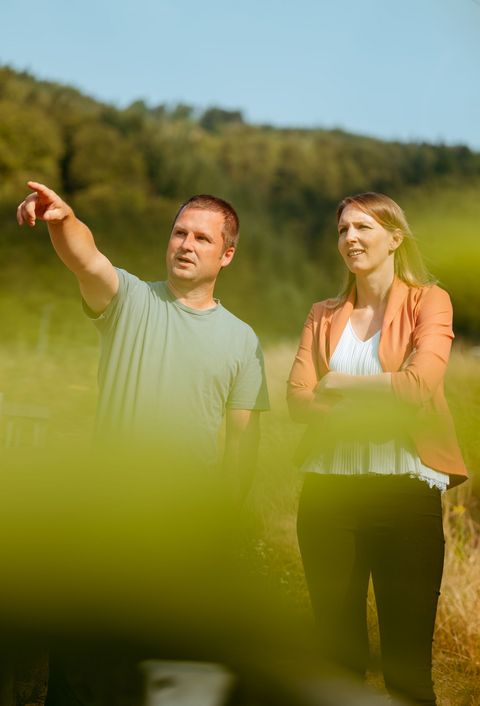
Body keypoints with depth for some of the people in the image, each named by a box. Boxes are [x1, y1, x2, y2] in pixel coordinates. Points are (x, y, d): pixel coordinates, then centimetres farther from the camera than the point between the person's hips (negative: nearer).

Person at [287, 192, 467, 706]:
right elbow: (298, 399, -1)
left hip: (405, 490, -3)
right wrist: (381, 410, -13)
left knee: (408, 663, 1)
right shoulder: (323, 315, 13)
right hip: (329, 489, 4)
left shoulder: (428, 301, 3)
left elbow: (421, 385, -14)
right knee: (338, 651, 12)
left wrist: (337, 383, -5)